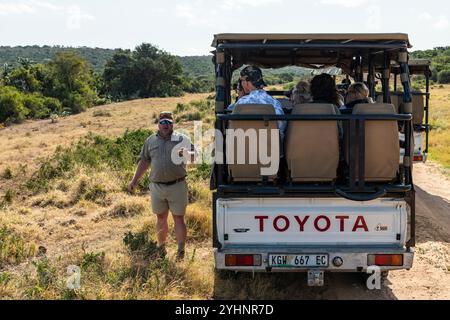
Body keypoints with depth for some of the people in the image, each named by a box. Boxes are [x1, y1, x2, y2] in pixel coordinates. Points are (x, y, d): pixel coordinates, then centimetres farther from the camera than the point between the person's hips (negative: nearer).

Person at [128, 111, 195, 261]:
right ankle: (161, 247, 27)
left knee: (179, 219, -1)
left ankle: (181, 250, 3)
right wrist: (135, 180, 18)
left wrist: (186, 154, -32)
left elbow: (194, 156, -9)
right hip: (157, 187, 3)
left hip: (177, 186, -3)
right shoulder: (151, 141, 11)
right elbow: (144, 161, 18)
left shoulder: (181, 139, 1)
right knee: (161, 219, 14)